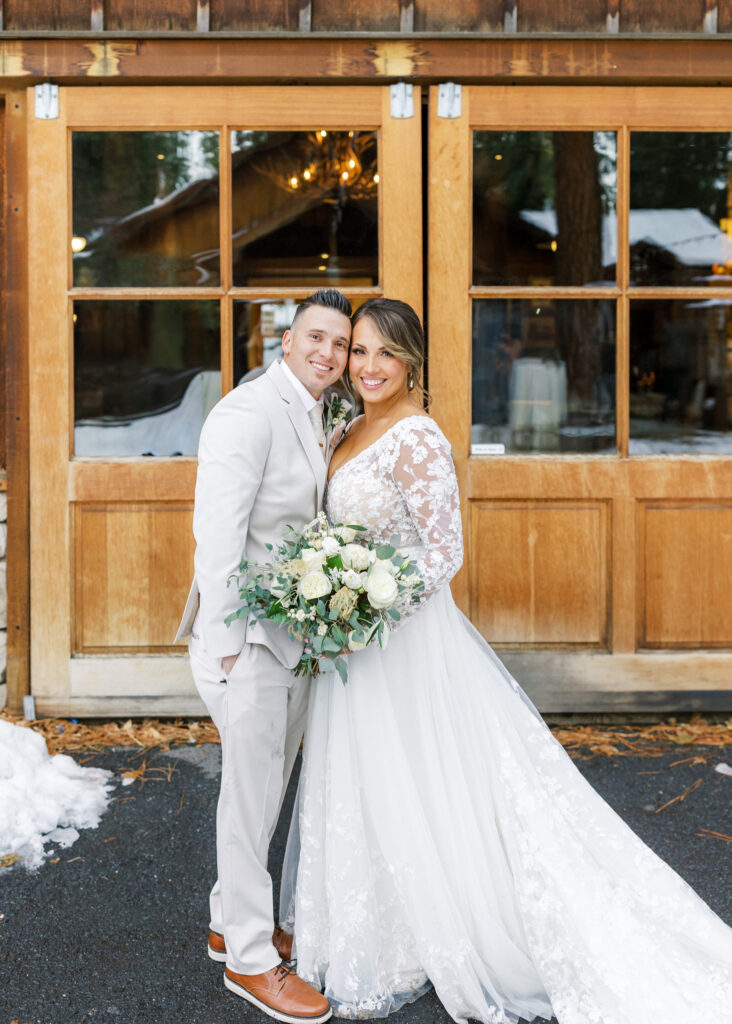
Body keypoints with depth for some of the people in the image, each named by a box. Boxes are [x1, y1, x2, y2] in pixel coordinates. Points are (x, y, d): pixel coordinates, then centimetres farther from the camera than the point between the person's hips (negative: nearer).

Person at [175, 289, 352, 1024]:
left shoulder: (316, 421, 12)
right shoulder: (249, 411, -17)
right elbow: (218, 530, -21)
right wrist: (227, 643, -22)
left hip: (296, 633, 9)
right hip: (246, 635, -9)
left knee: (267, 787, 19)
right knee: (252, 790, 2)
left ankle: (232, 920, 36)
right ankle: (249, 958, 17)